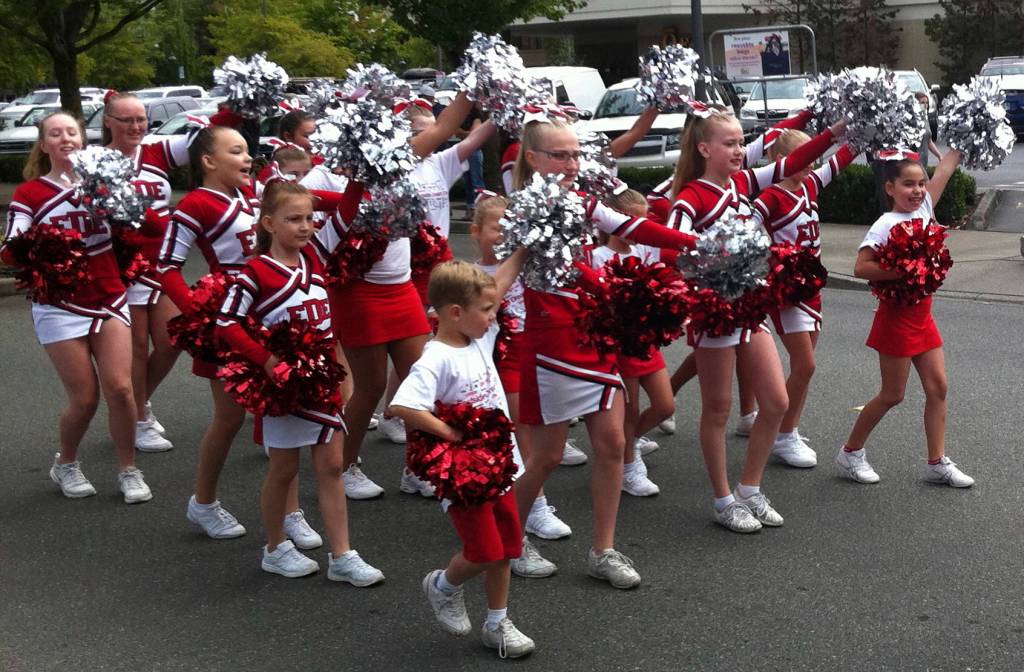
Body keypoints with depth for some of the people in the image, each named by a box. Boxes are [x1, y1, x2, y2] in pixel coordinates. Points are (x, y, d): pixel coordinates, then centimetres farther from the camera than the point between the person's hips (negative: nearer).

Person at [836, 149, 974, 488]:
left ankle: (937, 463, 15)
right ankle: (851, 452, 18)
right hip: (897, 316, -7)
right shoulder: (885, 224, -16)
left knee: (938, 387, 7)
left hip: (922, 316, 7)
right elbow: (861, 267, -24)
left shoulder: (924, 208, 4)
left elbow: (946, 166, 5)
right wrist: (903, 272, -28)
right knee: (892, 395, 2)